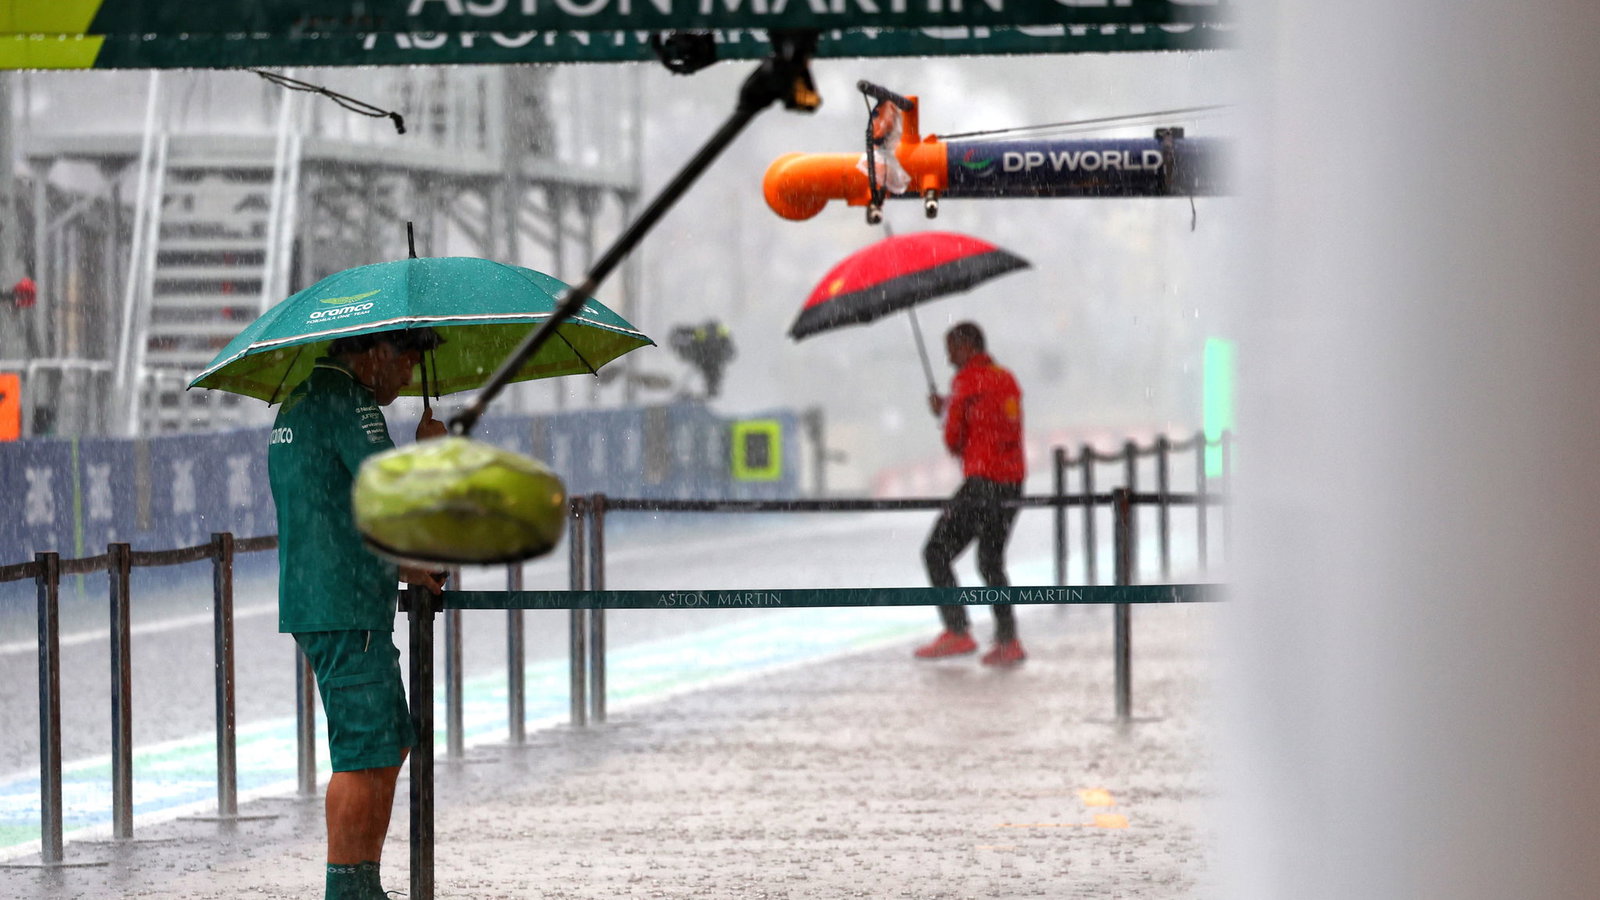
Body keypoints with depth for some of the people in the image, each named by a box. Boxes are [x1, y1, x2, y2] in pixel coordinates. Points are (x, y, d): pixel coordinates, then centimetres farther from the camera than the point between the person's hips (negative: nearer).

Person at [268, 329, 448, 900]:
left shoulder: (296, 404, 20)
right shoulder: (349, 402, -13)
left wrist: (399, 568, 22)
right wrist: (428, 447, -1)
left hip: (309, 600, 10)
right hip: (348, 611, -10)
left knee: (392, 745, 16)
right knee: (364, 755, -7)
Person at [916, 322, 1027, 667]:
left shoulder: (967, 382, -8)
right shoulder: (1007, 380, 15)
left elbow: (954, 439, -7)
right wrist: (947, 408, 23)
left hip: (983, 481, -8)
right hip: (1014, 480, 8)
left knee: (937, 552, 1)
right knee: (991, 561, 16)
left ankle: (957, 632, -6)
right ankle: (1008, 641, 9)